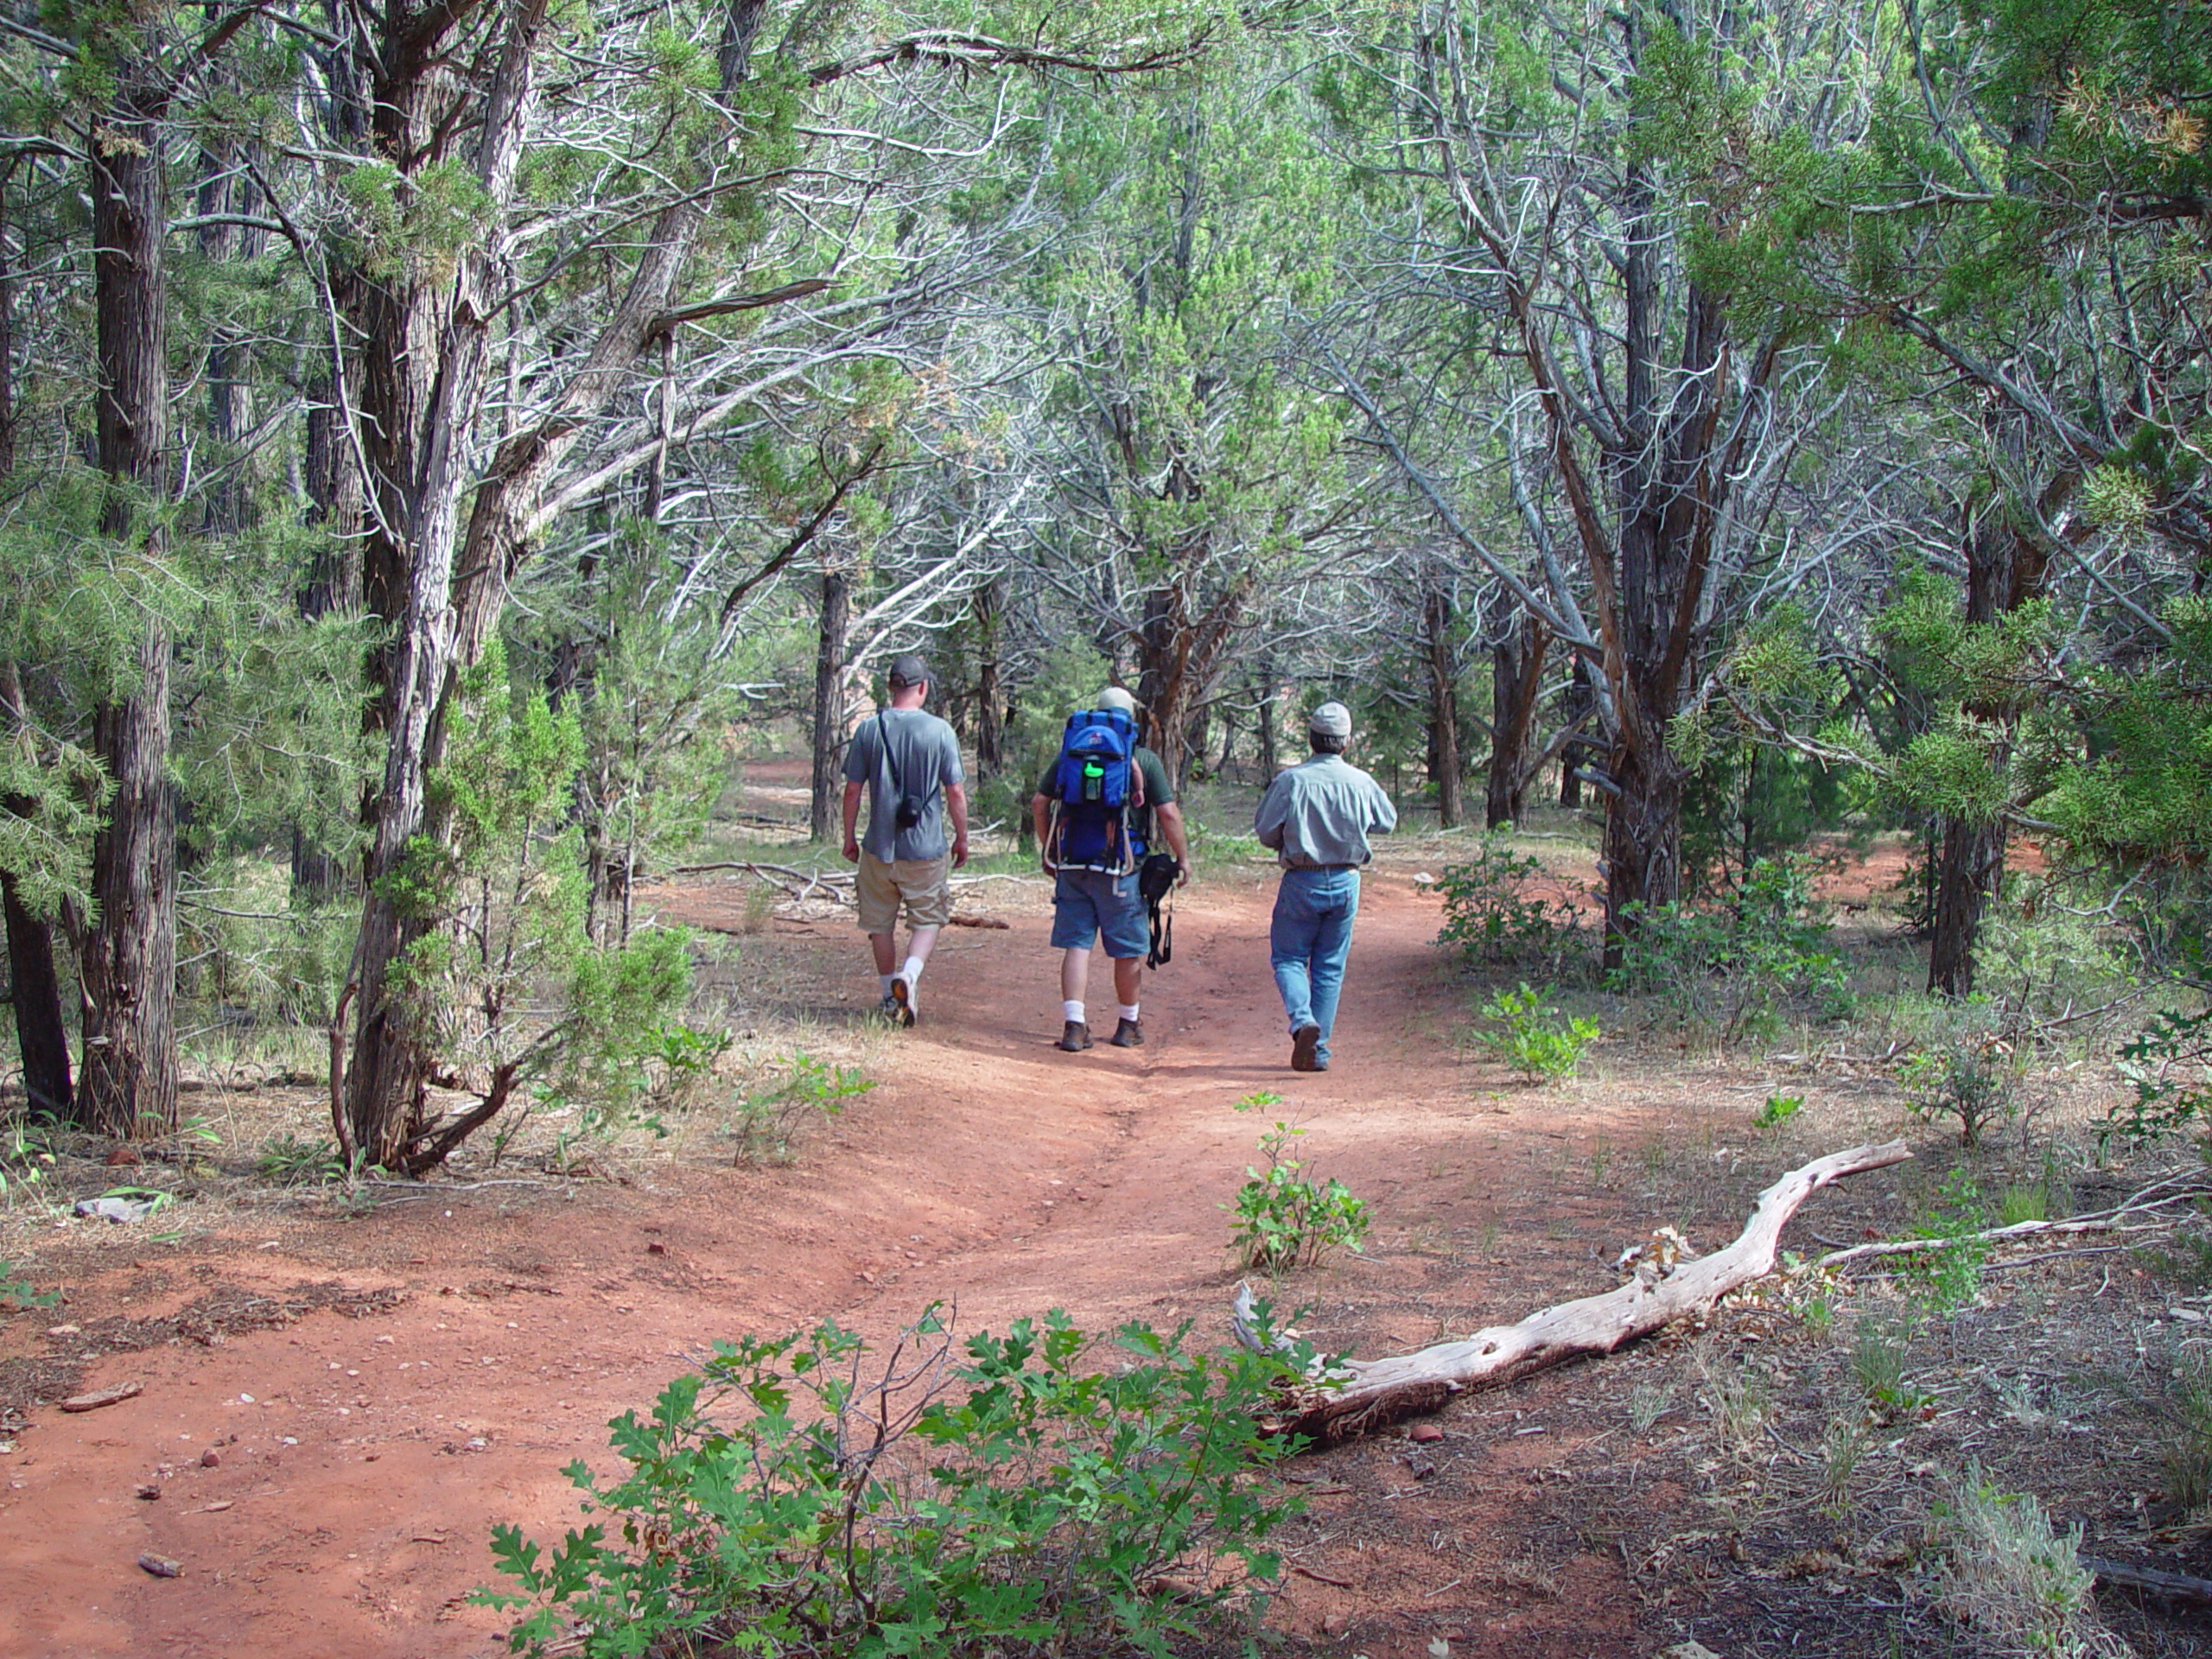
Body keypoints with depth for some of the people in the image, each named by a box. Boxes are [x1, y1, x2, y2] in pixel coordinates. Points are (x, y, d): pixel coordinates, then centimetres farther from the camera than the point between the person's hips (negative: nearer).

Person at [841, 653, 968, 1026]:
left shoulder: (869, 730, -2)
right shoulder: (940, 731, -7)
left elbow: (852, 789, 1)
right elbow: (955, 792, -5)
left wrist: (849, 838, 13)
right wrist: (961, 839, 8)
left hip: (879, 847, 2)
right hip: (926, 848, -2)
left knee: (881, 923, 15)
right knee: (928, 920, 10)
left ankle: (890, 995, 22)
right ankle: (908, 976, -15)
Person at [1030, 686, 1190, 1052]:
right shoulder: (1144, 760, -2)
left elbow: (1039, 803, 9)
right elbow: (1168, 813, -7)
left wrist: (1048, 851, 19)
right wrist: (1182, 858, 4)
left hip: (1072, 864, 3)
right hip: (1120, 868, -3)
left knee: (1076, 944, 5)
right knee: (1128, 949, 11)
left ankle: (1074, 1024, -5)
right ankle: (1129, 1025, 22)